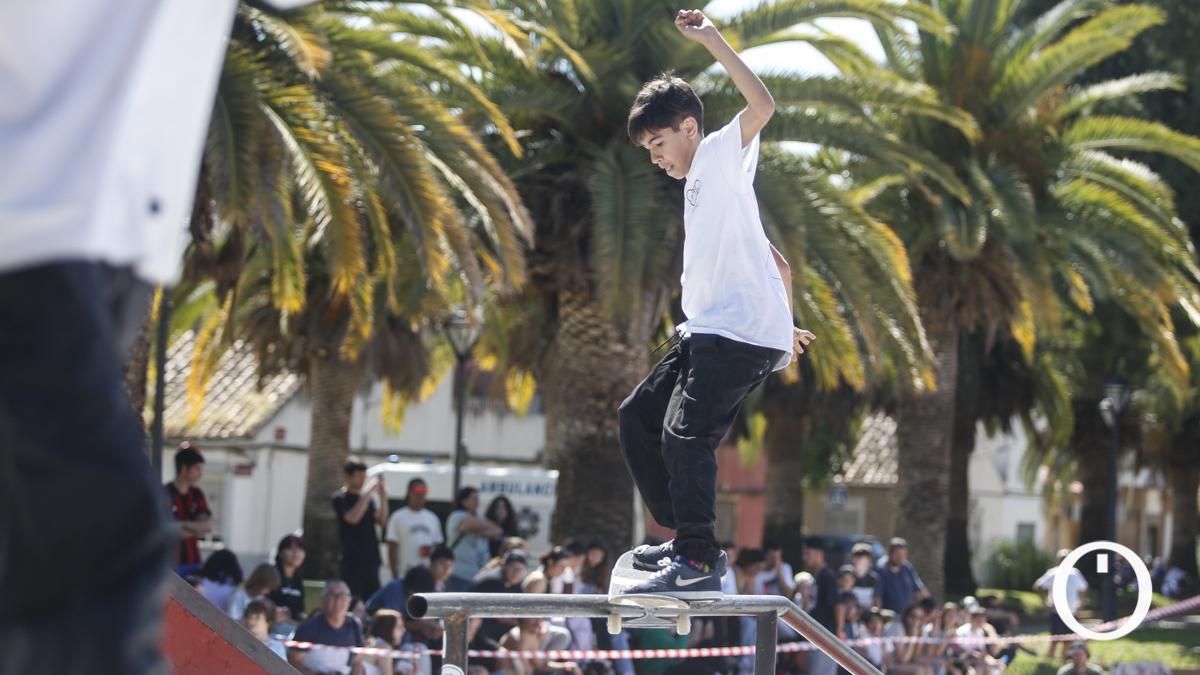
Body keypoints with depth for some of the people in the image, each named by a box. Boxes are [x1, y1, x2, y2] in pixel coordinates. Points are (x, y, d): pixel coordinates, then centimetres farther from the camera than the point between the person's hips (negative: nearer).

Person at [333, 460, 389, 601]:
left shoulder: (367, 499, 14)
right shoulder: (340, 498, -3)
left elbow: (382, 521, 8)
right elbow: (352, 518, -19)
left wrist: (383, 498, -4)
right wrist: (367, 493, -19)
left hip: (371, 558, 6)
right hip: (352, 559, -6)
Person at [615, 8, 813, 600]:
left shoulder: (722, 156, -1)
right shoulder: (699, 186, 25)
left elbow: (762, 106, -23)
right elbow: (777, 262, 27)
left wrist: (712, 41, -23)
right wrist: (784, 320, 23)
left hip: (743, 335, -11)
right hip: (705, 334, 11)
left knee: (685, 433, -20)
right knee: (636, 418, 12)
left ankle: (698, 562, -22)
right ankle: (684, 534, 16)